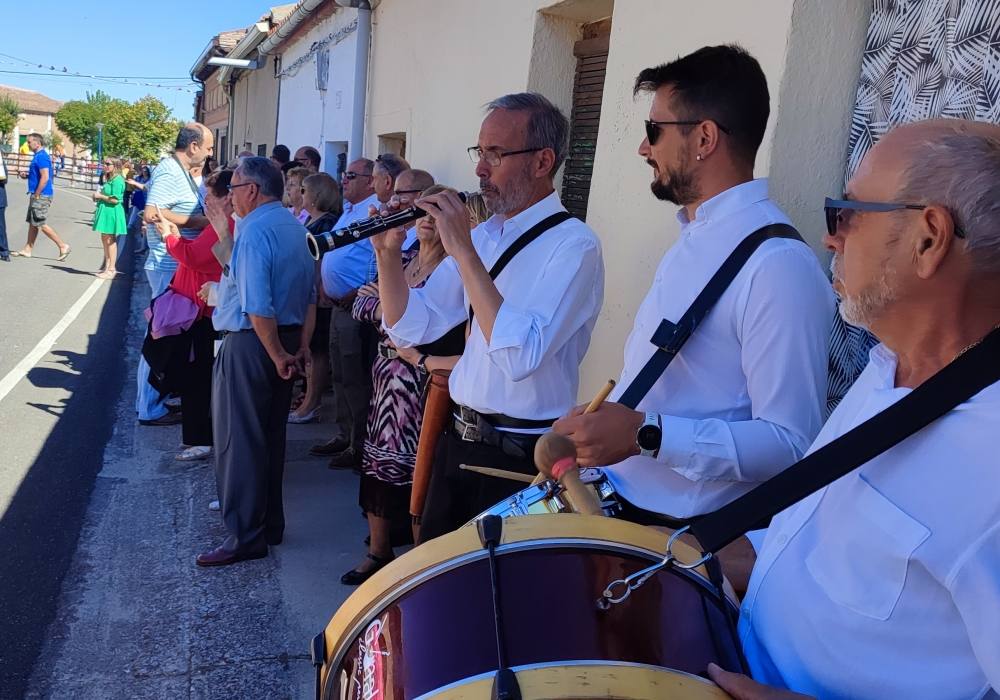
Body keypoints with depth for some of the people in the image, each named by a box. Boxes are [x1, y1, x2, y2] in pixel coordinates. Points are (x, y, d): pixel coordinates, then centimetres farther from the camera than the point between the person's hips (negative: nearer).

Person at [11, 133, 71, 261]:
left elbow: (45, 177, -24)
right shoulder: (38, 156, 15)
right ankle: (27, 250, 18)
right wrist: (27, 175, 8)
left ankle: (63, 246, -5)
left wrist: (36, 195, -20)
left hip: (41, 195, -10)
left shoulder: (41, 157, -16)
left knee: (41, 224, -8)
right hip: (38, 195, 10)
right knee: (32, 222, 12)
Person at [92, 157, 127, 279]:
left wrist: (100, 196, -13)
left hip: (112, 212, -10)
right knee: (105, 238, 17)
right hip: (106, 211, 10)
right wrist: (98, 197, 8)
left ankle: (111, 269, 1)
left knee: (110, 240, -5)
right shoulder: (109, 179, 15)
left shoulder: (117, 180, -16)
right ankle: (107, 265, 28)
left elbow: (115, 199, -22)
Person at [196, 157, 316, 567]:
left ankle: (246, 538, 7)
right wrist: (301, 347, 12)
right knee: (271, 437, 17)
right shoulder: (296, 227, 11)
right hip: (288, 340, 9)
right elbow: (311, 295, 12)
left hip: (252, 343, -9)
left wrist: (277, 355, -17)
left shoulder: (255, 230, -17)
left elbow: (257, 307, -25)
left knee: (240, 440, 0)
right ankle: (269, 524, 29)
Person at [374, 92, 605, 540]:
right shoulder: (482, 234, 6)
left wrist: (463, 251, -29)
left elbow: (520, 357, -31)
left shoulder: (573, 245, -17)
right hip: (461, 440, 7)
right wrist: (388, 253, -11)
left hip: (522, 457, -7)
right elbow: (411, 328, 4)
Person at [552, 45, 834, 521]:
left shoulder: (777, 263, -21)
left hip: (681, 535, -8)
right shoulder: (693, 237, 9)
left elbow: (791, 443, -23)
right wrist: (585, 431, 7)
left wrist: (647, 434, -28)